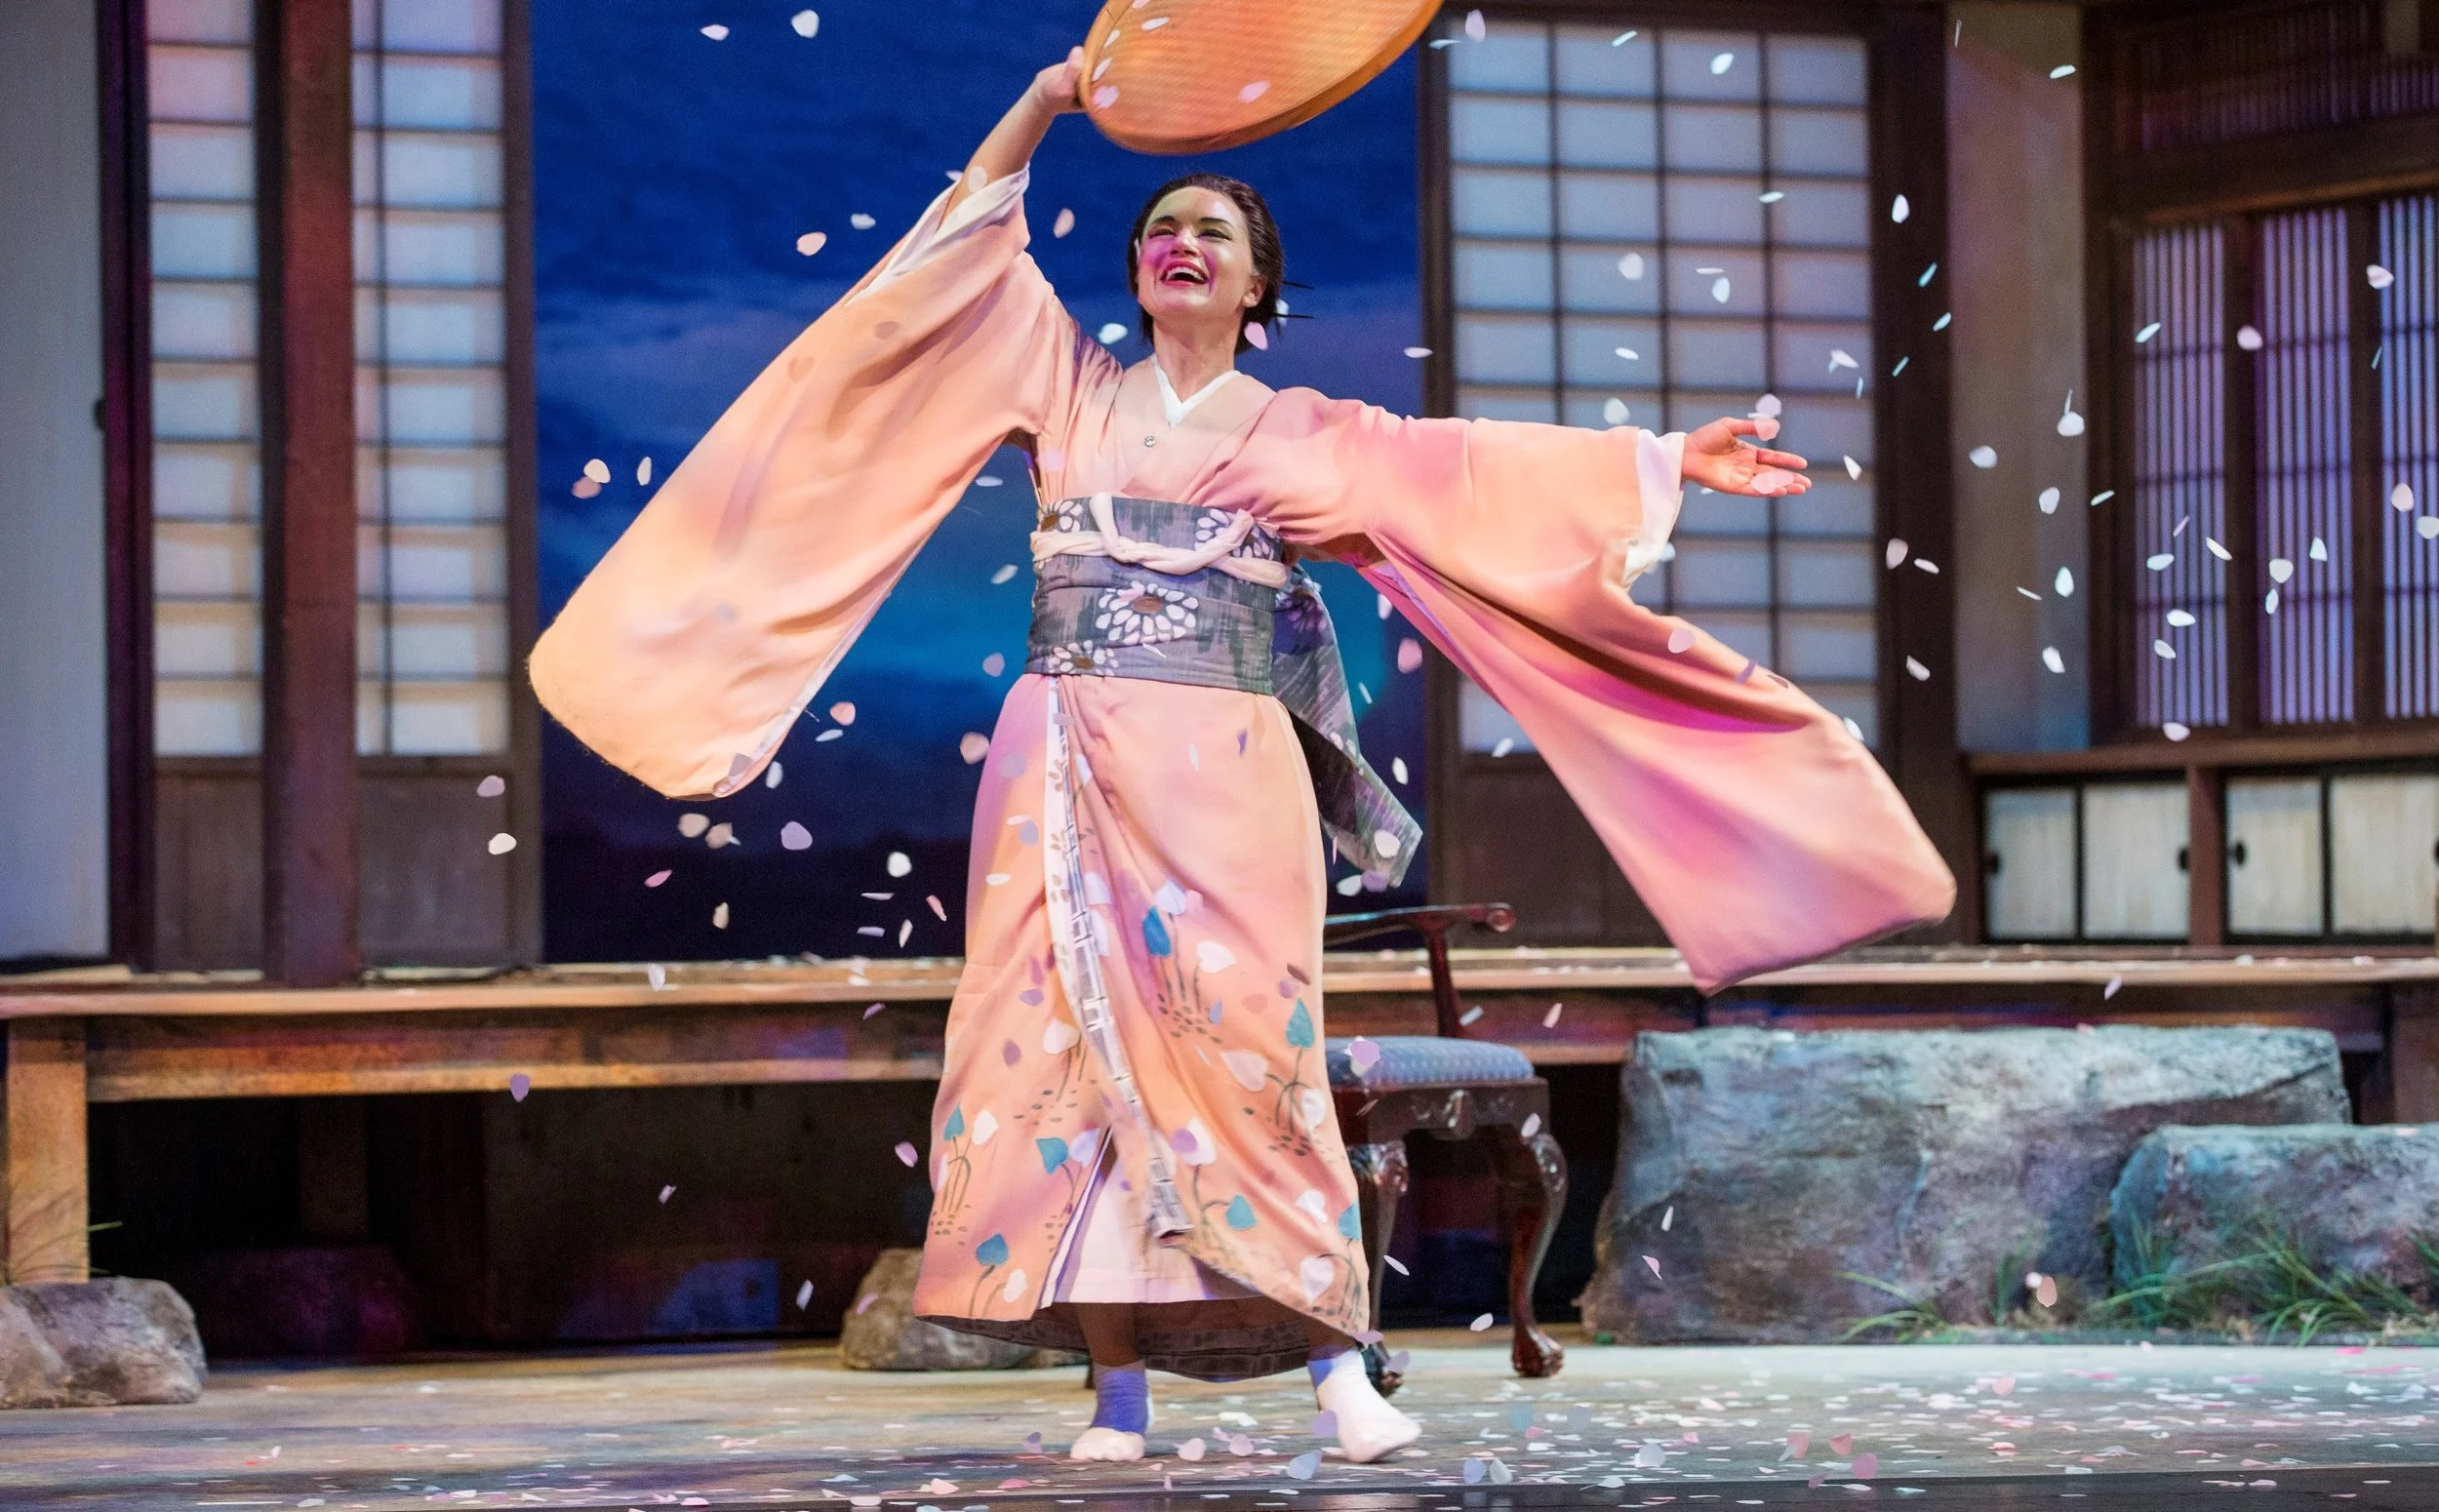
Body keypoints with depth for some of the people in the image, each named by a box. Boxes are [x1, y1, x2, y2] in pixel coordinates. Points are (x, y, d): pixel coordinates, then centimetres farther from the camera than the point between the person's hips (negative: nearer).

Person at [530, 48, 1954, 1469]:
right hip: (1069, 768, 1)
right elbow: (973, 246, 12)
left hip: (1224, 779, -1)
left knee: (1245, 1043, -10)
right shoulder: (1070, 385, 15)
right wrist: (1044, 108, 1)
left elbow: (1481, 470, 4)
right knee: (1077, 1040, -6)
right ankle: (1119, 1385, -4)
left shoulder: (1308, 438, 11)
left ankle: (1337, 1363, -8)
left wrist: (1669, 459, -3)